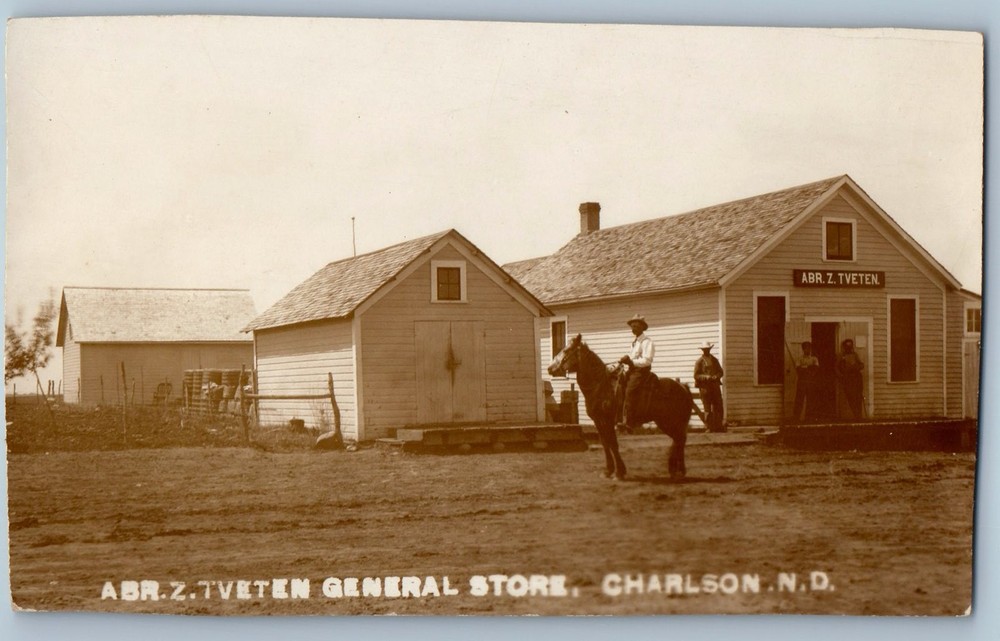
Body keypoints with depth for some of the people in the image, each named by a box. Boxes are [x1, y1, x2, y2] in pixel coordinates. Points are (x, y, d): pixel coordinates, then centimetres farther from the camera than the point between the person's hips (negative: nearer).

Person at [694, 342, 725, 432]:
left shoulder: (715, 360, 15)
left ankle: (718, 426, 9)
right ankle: (709, 427, 2)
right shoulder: (699, 361, 0)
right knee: (707, 409, -3)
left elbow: (720, 372, 16)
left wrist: (716, 376, -7)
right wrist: (706, 377, -20)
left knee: (718, 407, 2)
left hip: (715, 386, 4)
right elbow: (696, 375, -5)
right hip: (705, 387, -4)